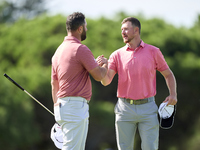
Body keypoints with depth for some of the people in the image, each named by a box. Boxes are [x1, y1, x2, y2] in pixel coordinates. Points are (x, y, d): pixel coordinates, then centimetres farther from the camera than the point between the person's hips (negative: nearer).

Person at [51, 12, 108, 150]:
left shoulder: (59, 50, 14)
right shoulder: (81, 49, -13)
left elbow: (54, 84, 18)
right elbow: (99, 76, -8)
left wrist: (57, 107, 24)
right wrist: (105, 65, 14)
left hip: (62, 106, 9)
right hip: (75, 107, -9)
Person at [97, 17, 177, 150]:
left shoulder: (153, 52, 4)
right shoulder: (117, 55, 4)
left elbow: (168, 75, 12)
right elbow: (106, 81, -5)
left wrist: (173, 94, -5)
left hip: (147, 108, -1)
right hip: (125, 108, 1)